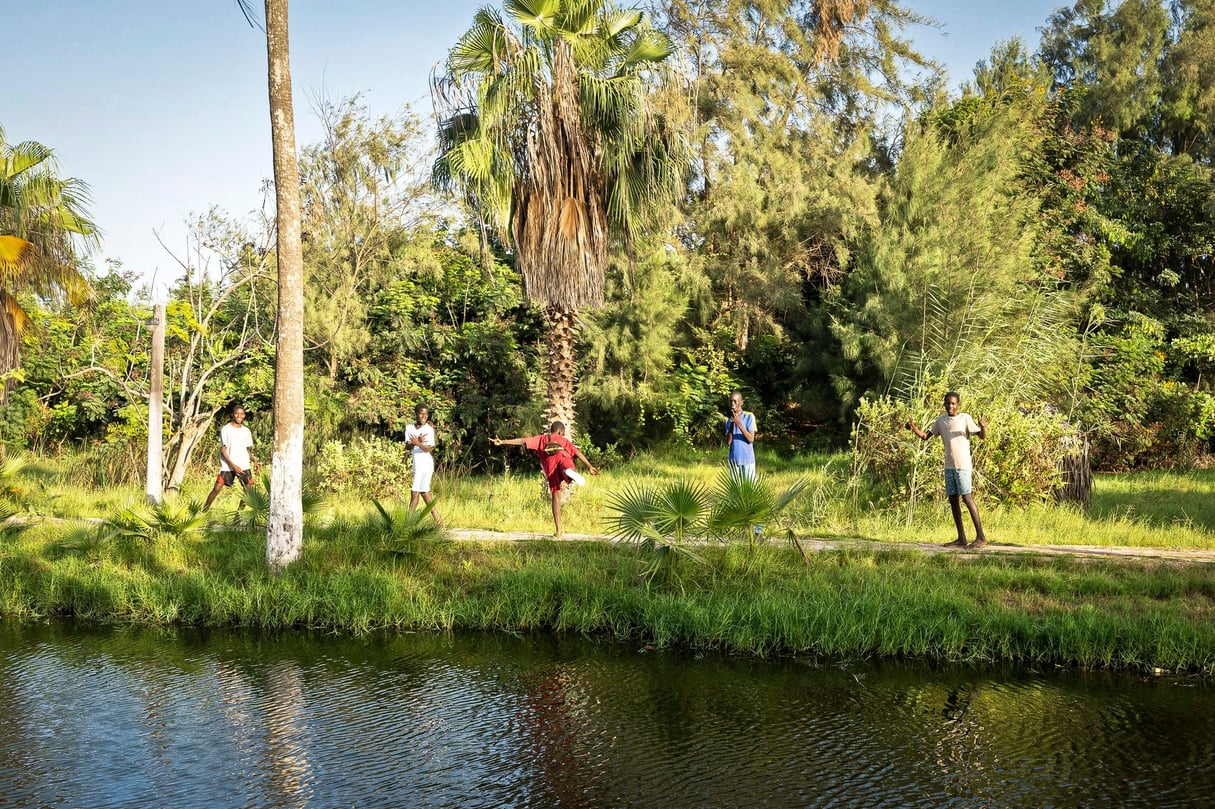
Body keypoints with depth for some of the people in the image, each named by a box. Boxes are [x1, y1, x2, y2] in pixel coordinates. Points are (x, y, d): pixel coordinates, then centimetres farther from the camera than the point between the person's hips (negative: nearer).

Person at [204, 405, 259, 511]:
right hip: (227, 466, -4)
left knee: (249, 489, -3)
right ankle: (204, 512, 0)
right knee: (217, 488, -9)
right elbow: (222, 450, -7)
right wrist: (233, 465, -17)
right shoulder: (225, 429, -4)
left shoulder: (246, 431, 10)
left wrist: (254, 460, -2)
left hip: (244, 466, 4)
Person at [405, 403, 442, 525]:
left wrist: (417, 443, -32)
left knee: (415, 492, -7)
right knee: (424, 492, 11)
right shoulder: (409, 428, 9)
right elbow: (409, 446, -3)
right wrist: (418, 441, -23)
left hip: (425, 463, -6)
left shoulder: (429, 429, -4)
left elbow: (429, 449, -14)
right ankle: (438, 520, 17)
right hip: (416, 464, 6)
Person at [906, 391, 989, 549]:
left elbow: (982, 436, -9)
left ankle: (981, 536, -7)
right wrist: (913, 428, -5)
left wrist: (983, 427, -32)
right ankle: (961, 539, 10)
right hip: (949, 466, 6)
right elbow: (925, 436, 14)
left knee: (967, 497, -10)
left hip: (963, 465, -6)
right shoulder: (941, 420, 11)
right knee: (953, 499, 5)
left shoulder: (965, 418, -5)